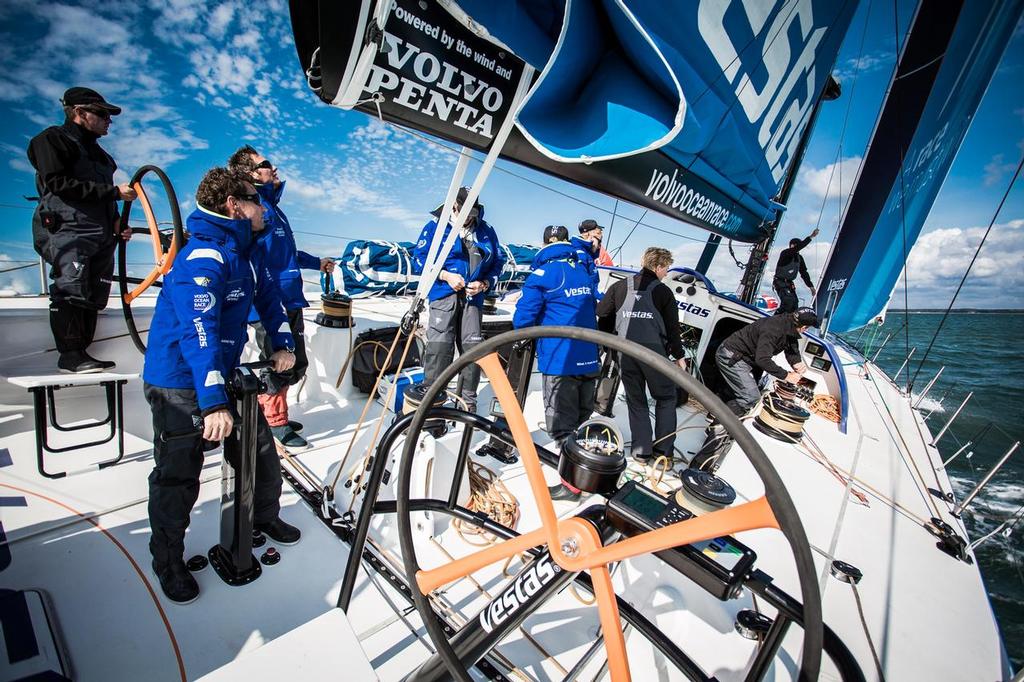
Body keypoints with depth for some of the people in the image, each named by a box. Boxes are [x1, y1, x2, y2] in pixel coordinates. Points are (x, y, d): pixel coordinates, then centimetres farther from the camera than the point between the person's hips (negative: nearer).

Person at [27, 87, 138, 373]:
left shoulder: (96, 150, 27)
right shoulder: (53, 139, 3)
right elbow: (58, 184, -13)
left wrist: (118, 224, 11)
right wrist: (113, 191, -16)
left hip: (100, 235, 8)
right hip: (66, 231, -7)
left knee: (93, 297, 4)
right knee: (71, 292, -15)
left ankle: (81, 354, 9)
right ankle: (69, 356, -12)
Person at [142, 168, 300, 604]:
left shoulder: (242, 253, 6)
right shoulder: (203, 256, -24)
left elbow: (268, 296, 19)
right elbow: (198, 330, -34)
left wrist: (283, 345, 7)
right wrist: (213, 401, -40)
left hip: (222, 376, 8)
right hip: (180, 387, -8)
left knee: (261, 449, 14)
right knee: (178, 477, 4)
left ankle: (265, 516, 36)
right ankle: (168, 561, 26)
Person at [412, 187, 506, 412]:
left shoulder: (486, 231, 10)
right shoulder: (436, 226, 3)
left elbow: (498, 262, 15)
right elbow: (419, 259, 3)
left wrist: (484, 284, -3)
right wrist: (446, 276, -10)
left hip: (473, 296, 3)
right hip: (444, 294, -2)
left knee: (473, 347, 1)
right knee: (439, 346, -12)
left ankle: (468, 402, 16)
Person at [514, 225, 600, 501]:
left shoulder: (543, 274, -9)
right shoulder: (583, 272, 12)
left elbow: (523, 317, -10)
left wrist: (523, 333, 11)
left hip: (560, 361, -7)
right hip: (589, 358, 7)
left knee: (562, 425, 2)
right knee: (583, 420, 20)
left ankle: (572, 483, 8)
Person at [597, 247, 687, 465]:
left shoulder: (620, 287, 8)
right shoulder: (663, 291, 0)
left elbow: (602, 315, 6)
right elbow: (672, 327, 2)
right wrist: (679, 356, 13)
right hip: (654, 351, -2)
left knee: (635, 400, 13)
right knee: (666, 398, 15)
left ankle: (641, 450, 12)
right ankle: (663, 449, 14)